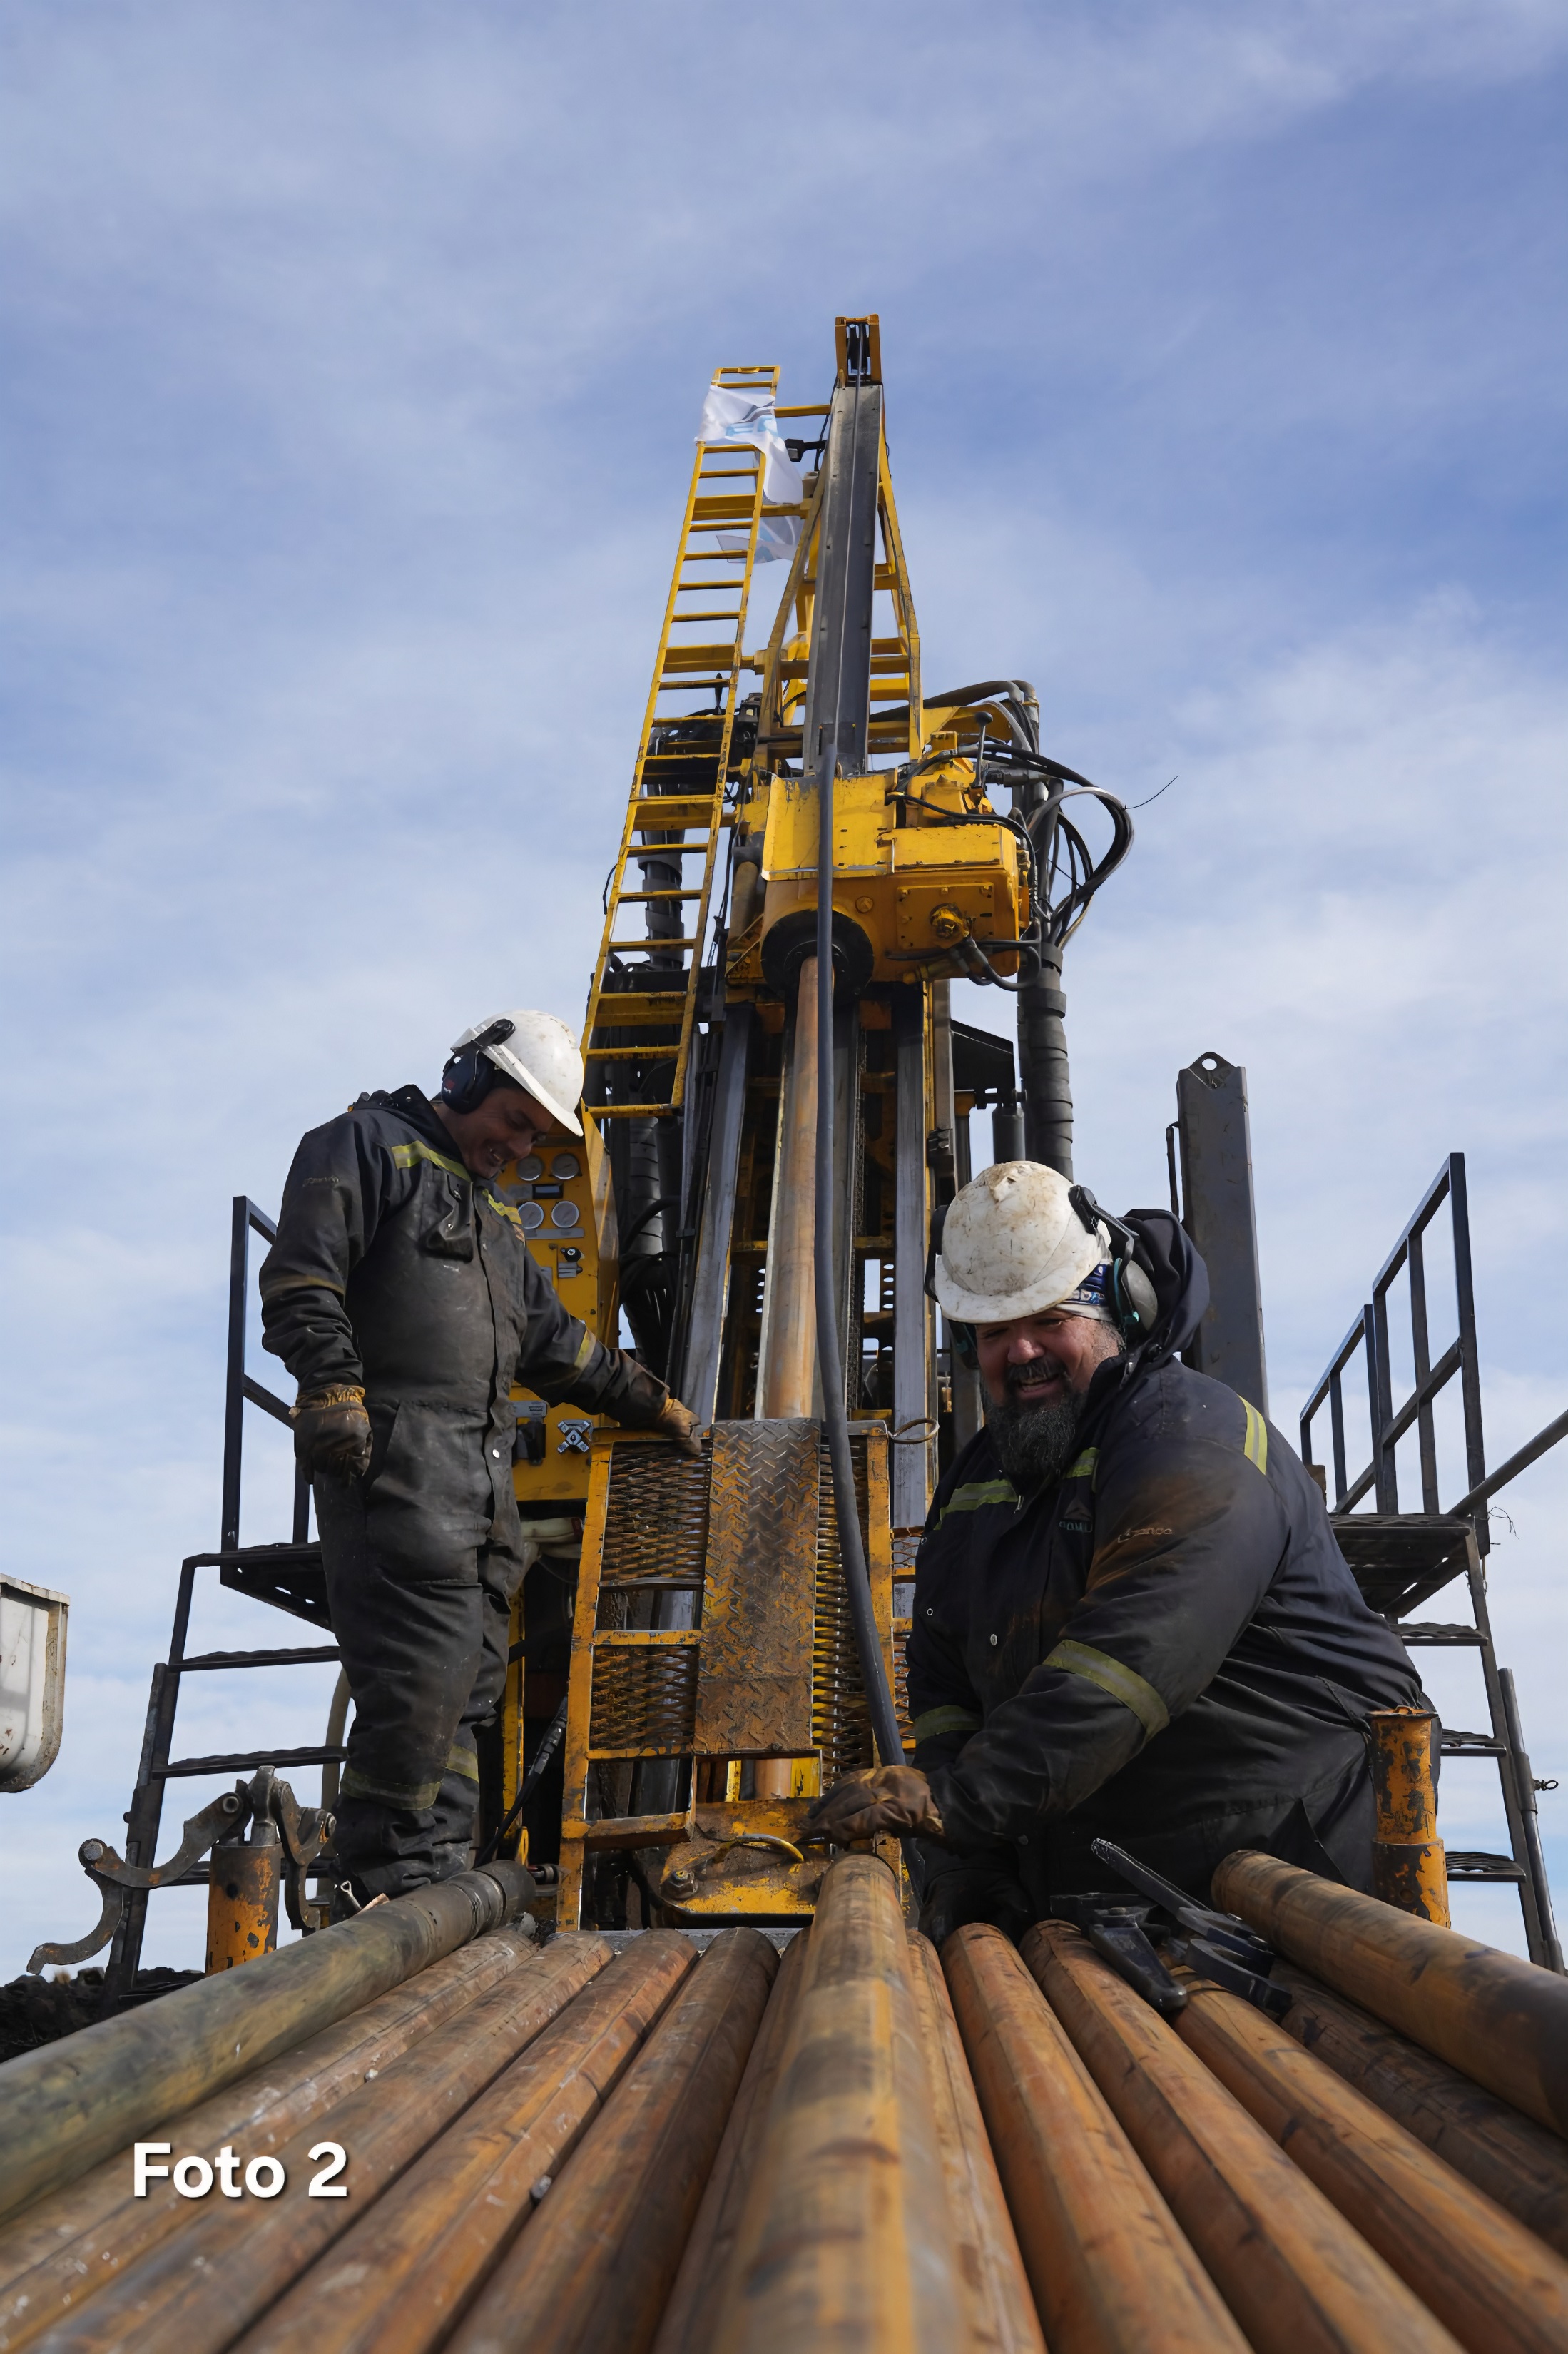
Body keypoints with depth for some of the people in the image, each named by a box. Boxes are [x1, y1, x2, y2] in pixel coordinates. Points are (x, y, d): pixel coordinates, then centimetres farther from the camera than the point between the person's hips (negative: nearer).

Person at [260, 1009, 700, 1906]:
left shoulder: (498, 1216, 29)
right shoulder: (366, 1145, 4)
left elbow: (558, 1343, 34)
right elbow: (303, 1279, -9)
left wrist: (653, 1402, 36)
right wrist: (333, 1390, -20)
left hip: (484, 1473, 9)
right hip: (395, 1459, -9)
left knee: (473, 1681, 6)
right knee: (425, 1669, -16)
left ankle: (442, 1886, 10)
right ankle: (391, 1887, -8)